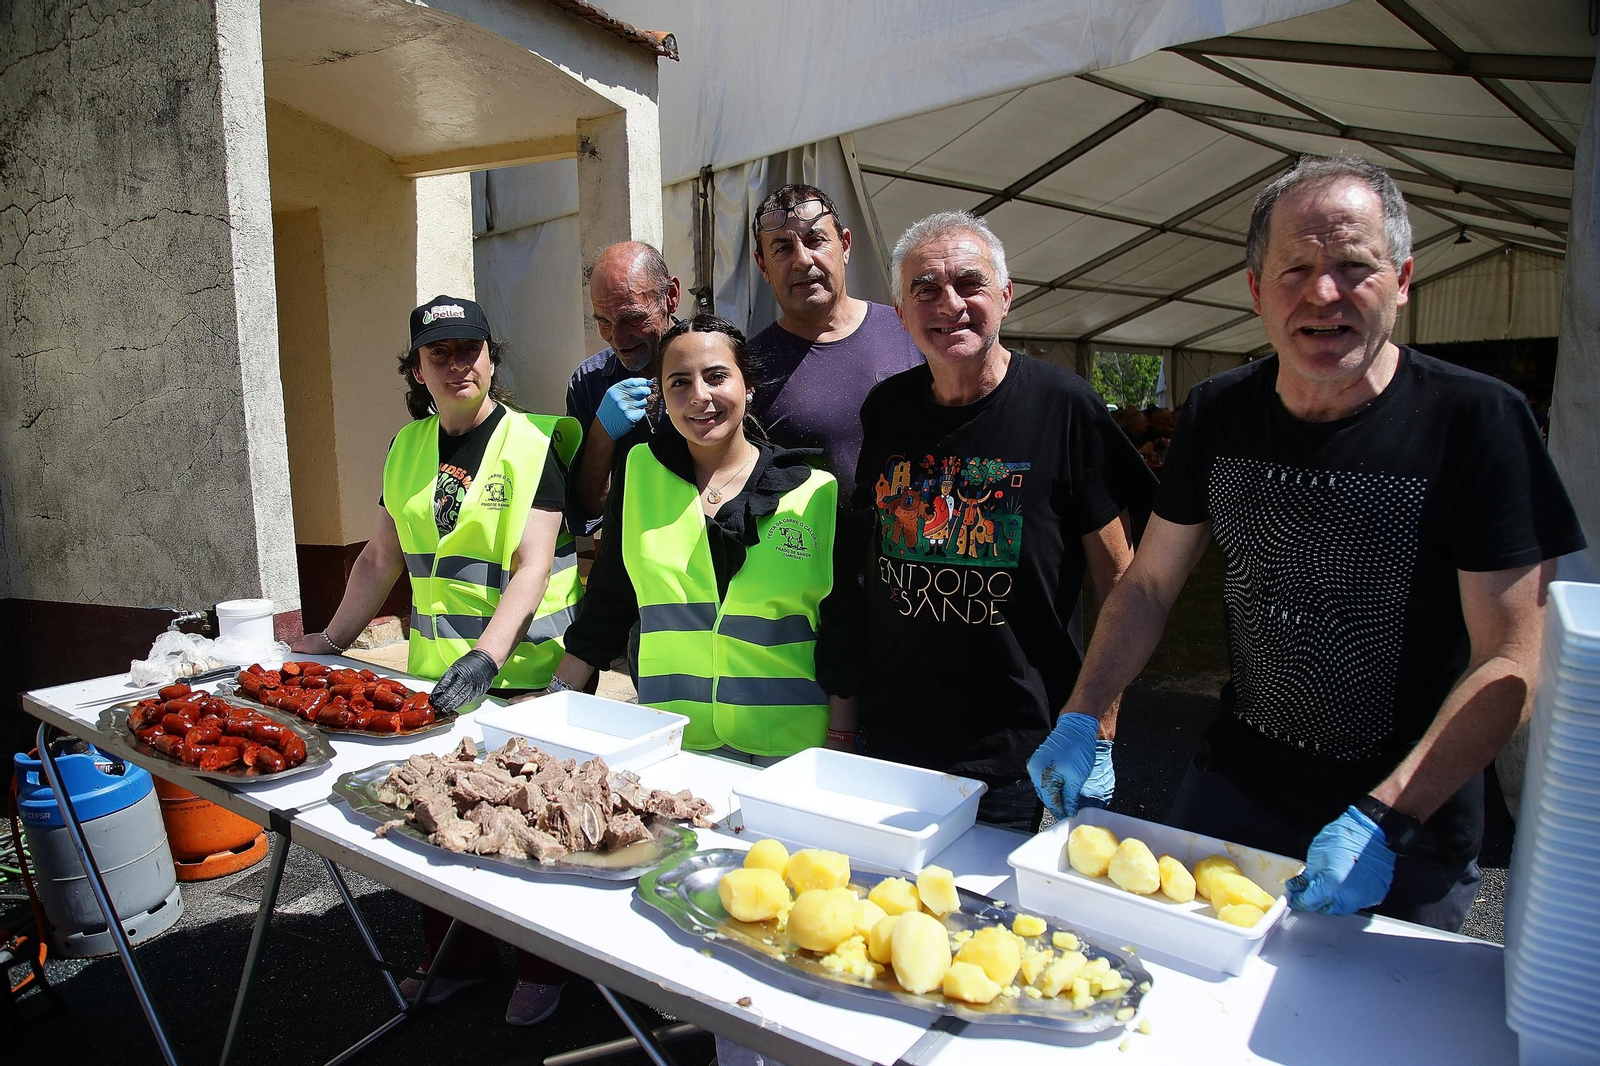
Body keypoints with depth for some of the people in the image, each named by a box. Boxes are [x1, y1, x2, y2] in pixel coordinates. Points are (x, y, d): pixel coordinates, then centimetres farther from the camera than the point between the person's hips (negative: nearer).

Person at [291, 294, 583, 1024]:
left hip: (525, 673, -5)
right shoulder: (407, 449, 10)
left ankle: (542, 969, 28)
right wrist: (331, 641, 15)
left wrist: (487, 655, -26)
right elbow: (381, 559, 18)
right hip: (434, 673, 5)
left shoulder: (533, 445, -7)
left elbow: (531, 566, -15)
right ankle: (457, 957, 34)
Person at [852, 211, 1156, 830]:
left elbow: (1116, 579, -5)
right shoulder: (885, 408, 1)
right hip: (890, 744, 4)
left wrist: (1099, 739, -6)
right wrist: (843, 709, 10)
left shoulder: (1064, 407, -11)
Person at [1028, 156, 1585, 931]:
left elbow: (1514, 660, -16)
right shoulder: (1218, 414, -5)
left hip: (1411, 838, -3)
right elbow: (1148, 586, 2)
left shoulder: (1476, 421, -16)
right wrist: (1079, 721, -6)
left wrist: (1383, 821, -23)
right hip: (1232, 790, 4)